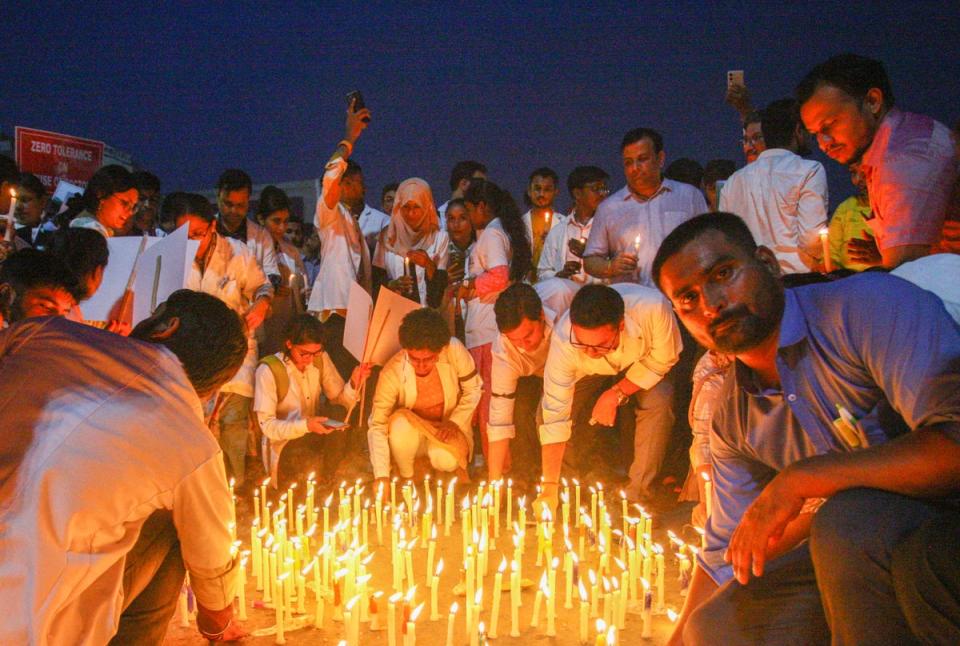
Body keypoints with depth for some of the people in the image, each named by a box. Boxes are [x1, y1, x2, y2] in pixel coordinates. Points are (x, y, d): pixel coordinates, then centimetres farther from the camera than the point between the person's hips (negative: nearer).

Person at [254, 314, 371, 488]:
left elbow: (340, 401, -2)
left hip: (316, 435, 5)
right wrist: (305, 425, -34)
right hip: (285, 443, -5)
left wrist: (353, 384, -23)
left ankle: (327, 480, -10)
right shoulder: (269, 370, -18)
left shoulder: (320, 359, -4)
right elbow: (267, 425, -19)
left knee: (338, 413, -26)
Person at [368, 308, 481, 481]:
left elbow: (473, 390, -6)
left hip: (445, 429, 0)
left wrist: (455, 422, -18)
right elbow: (377, 425, -24)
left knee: (446, 461, -32)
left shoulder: (454, 351, -24)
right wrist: (382, 476, -33)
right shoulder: (391, 373, -26)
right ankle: (406, 479, -4)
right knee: (401, 426, -35)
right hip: (411, 430, 0)